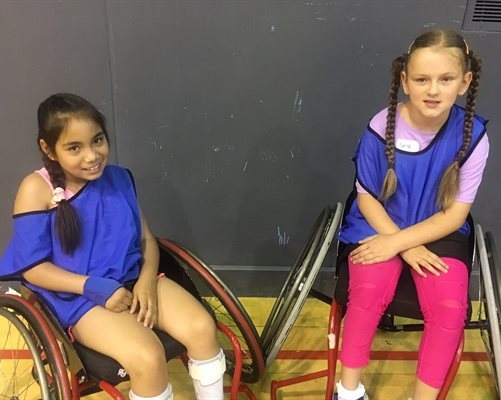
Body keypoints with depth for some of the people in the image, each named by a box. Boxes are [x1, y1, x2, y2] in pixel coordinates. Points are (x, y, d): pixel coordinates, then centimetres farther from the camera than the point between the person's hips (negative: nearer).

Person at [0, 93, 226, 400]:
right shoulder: (37, 189, -11)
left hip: (134, 279, 5)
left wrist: (147, 280, -13)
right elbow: (33, 267, -10)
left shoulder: (118, 178, 3)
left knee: (202, 328, -17)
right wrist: (96, 288, -20)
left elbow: (146, 238, 7)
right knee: (148, 359, -27)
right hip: (81, 296, -4)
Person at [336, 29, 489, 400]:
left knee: (450, 305, -22)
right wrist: (406, 247, -16)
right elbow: (366, 198, -5)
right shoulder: (382, 128, -16)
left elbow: (455, 214, -10)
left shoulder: (472, 136, -13)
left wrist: (397, 242, -22)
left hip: (438, 232, 1)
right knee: (370, 288, -27)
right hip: (379, 224, -1)